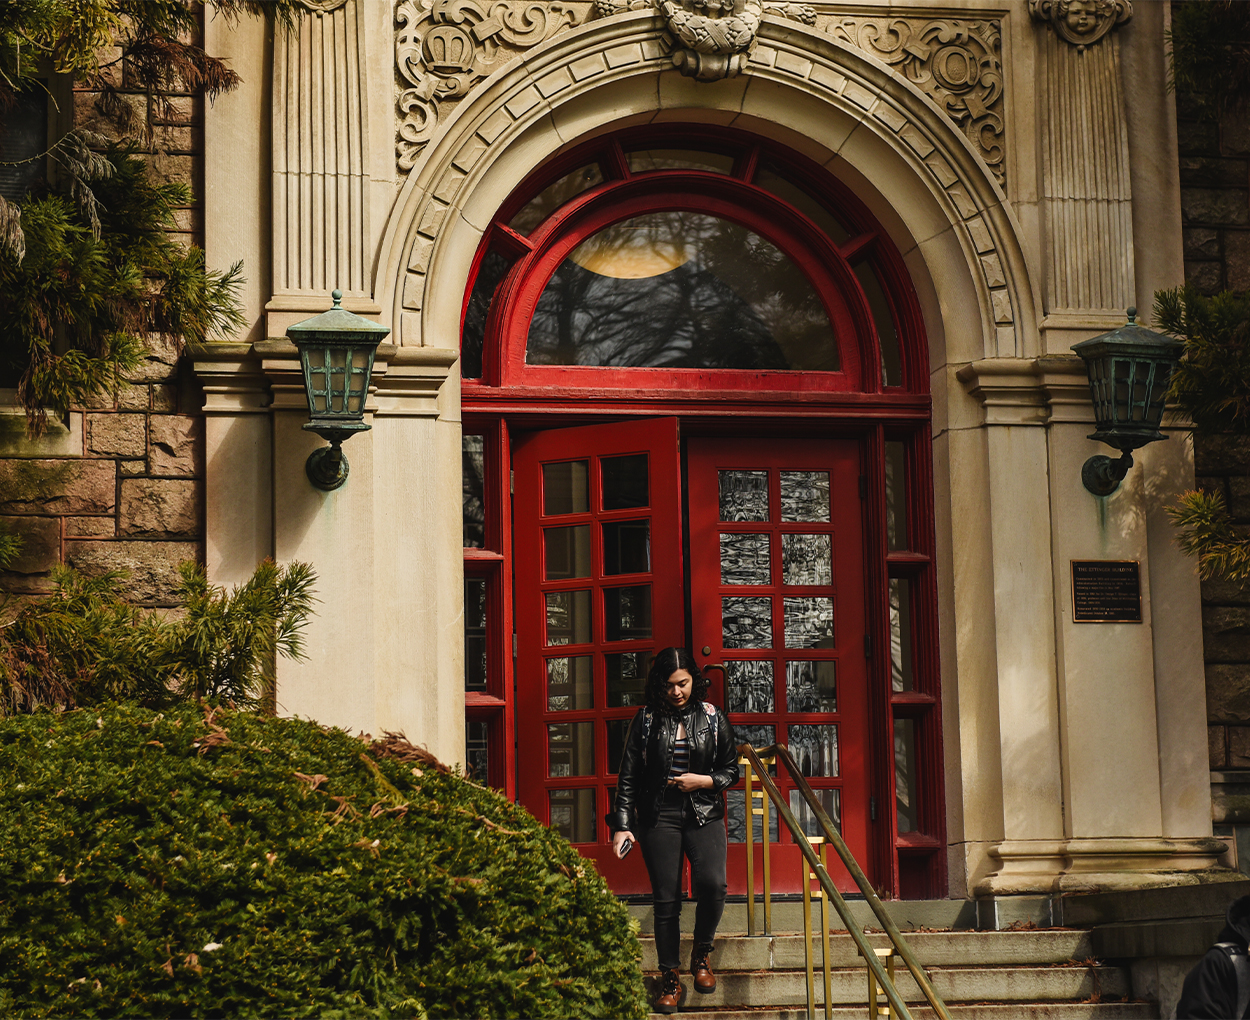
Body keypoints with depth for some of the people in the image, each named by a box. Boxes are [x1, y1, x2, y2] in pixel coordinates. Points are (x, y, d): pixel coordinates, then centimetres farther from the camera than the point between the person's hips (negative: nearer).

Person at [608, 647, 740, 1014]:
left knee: (711, 884, -20)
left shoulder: (712, 718, 5)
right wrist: (622, 825, -3)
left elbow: (731, 770, 12)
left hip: (704, 815, 0)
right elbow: (628, 776, 4)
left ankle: (702, 954, 7)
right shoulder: (646, 719, 3)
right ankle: (670, 980, 10)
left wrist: (703, 781, -8)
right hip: (658, 818, 0)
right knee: (666, 900, -1)